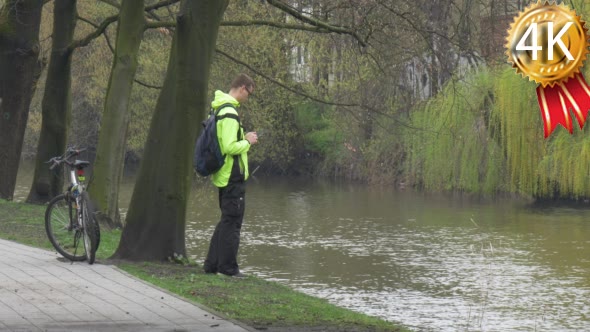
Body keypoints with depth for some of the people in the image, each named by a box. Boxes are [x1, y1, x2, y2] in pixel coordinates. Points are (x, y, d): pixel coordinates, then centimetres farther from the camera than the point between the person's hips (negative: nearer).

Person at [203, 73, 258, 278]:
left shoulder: (219, 109, 13)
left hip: (223, 175, 10)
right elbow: (230, 147, -25)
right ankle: (228, 268, 1)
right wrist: (247, 141, -10)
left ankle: (212, 264, 19)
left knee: (227, 220, 17)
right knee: (232, 222, -3)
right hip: (233, 176, -10)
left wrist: (243, 140, 16)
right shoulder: (230, 113, -19)